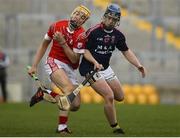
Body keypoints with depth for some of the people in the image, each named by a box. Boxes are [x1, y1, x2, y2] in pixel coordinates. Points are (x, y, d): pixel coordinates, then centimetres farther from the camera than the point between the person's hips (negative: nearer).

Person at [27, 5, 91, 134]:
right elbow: (44, 45, 11)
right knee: (69, 89, -29)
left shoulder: (81, 35, -11)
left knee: (75, 105, -5)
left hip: (70, 68, 2)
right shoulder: (57, 26, -4)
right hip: (54, 62, -2)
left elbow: (74, 59, -14)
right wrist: (34, 66, 8)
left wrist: (62, 42, -21)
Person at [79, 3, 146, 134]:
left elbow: (126, 51, 9)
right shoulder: (93, 32, -18)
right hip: (91, 69, -7)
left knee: (120, 97, 11)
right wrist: (94, 62, -29)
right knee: (109, 96, -18)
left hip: (106, 68, 7)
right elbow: (85, 50, -13)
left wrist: (138, 65, -2)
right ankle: (115, 127, -5)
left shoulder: (118, 35, 0)